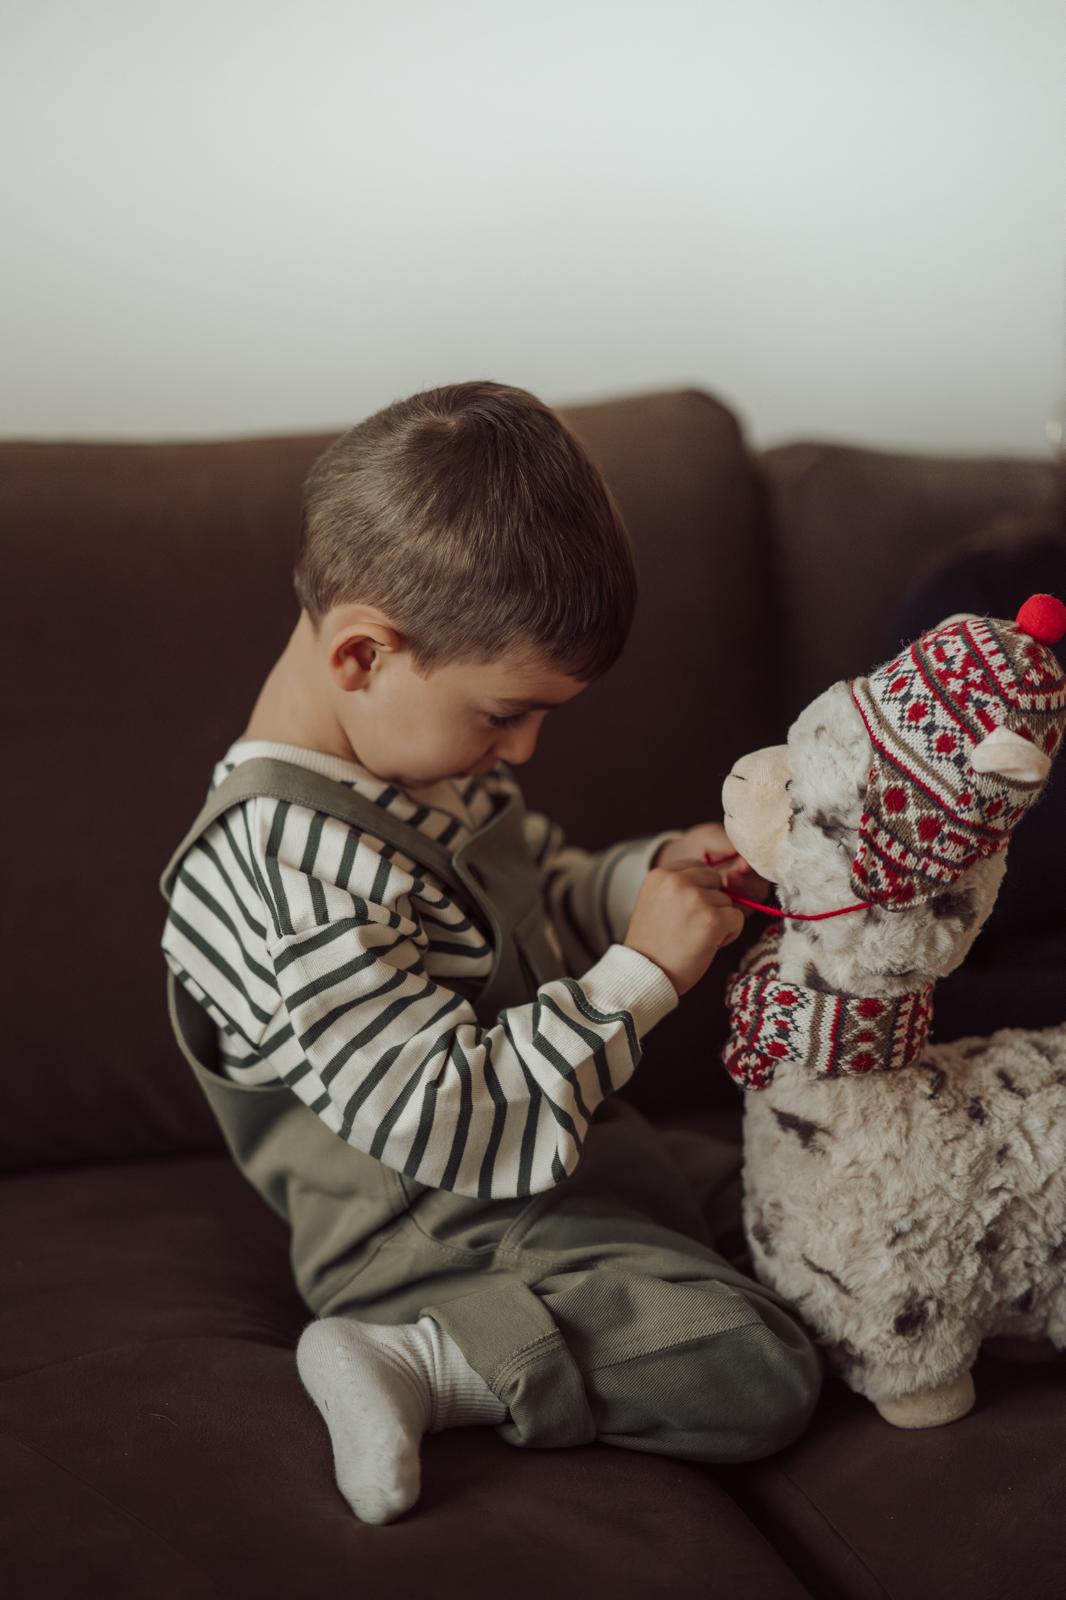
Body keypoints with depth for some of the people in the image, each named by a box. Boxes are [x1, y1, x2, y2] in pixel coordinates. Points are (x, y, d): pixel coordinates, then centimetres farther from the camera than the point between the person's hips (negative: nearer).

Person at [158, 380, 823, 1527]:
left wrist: (648, 876, -4)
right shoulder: (300, 870, -32)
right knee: (762, 1377, -14)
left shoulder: (415, 747, 0)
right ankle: (414, 1364, -11)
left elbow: (539, 898, 17)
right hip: (443, 1239, -10)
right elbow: (447, 1120, -31)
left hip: (547, 1164, 10)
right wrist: (642, 973, -26)